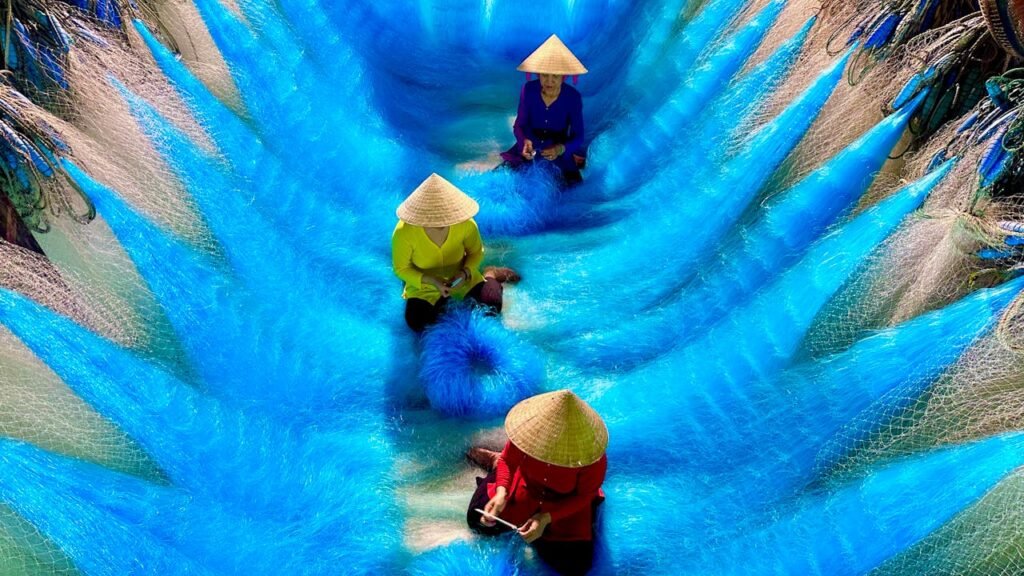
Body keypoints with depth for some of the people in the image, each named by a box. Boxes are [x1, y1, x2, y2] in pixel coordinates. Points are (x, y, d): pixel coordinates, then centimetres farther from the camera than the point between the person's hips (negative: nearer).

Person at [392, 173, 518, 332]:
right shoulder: (404, 232, -30)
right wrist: (431, 281, -30)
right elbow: (401, 269, -16)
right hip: (425, 285, 0)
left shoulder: (465, 224, -25)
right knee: (417, 323, -21)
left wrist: (465, 273, -26)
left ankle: (490, 276, 21)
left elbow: (476, 252, -5)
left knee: (492, 307, -13)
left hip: (460, 277, 1)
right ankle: (441, 301, 11)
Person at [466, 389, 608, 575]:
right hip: (528, 489, 1)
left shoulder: (593, 458, -38)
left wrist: (546, 517, -30)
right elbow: (508, 461, -13)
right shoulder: (527, 428, -34)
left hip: (567, 503, -1)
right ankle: (496, 464, 28)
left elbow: (584, 496, -19)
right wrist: (501, 493, -31)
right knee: (479, 520, -1)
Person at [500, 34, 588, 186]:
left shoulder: (573, 97, -19)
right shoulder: (529, 90, -16)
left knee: (574, 185, -18)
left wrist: (560, 149, -36)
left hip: (559, 147, -1)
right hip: (531, 145, 1)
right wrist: (525, 141, -34)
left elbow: (578, 136, -14)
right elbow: (519, 125, -10)